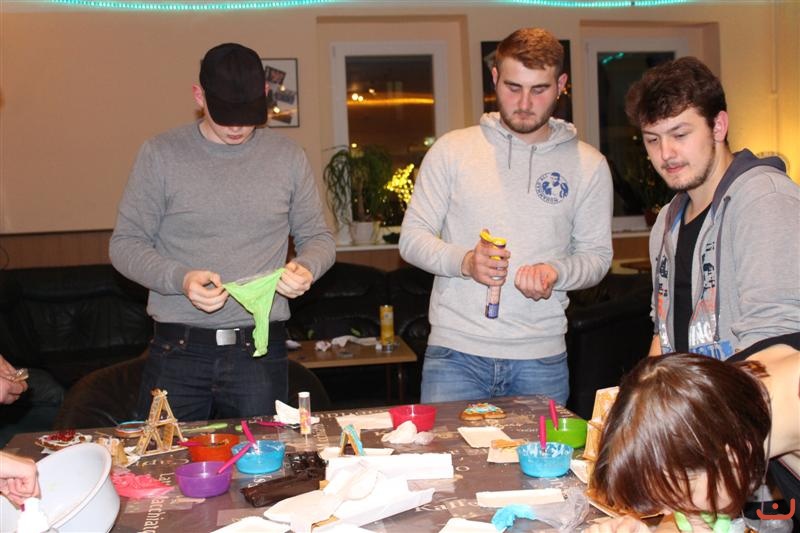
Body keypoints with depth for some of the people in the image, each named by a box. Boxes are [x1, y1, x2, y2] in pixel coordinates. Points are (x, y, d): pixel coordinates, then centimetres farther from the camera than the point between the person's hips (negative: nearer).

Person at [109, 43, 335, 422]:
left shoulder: (288, 157, 5)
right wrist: (181, 279, -17)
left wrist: (306, 267, -10)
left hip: (260, 351, 1)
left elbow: (317, 237, 13)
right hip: (177, 352, -1)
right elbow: (125, 244, 1)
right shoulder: (160, 155, 0)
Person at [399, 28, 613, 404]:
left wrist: (556, 273, -14)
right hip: (455, 352, -1)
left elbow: (598, 255, 8)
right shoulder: (451, 150, 2)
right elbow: (412, 236, 2)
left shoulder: (589, 165, 5)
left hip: (542, 359, 1)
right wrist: (464, 261, -17)